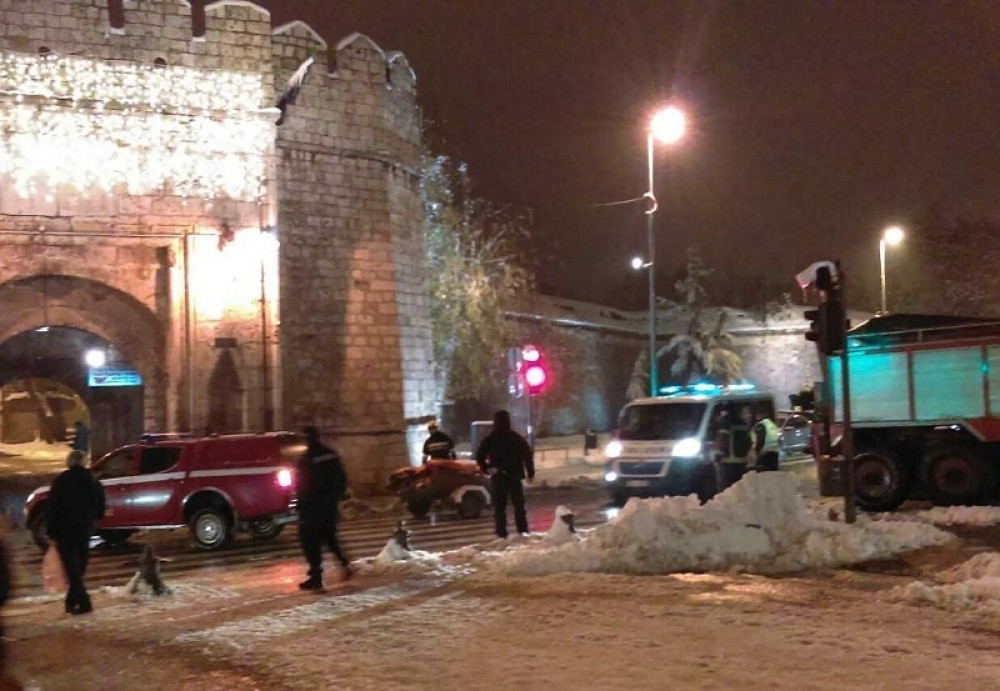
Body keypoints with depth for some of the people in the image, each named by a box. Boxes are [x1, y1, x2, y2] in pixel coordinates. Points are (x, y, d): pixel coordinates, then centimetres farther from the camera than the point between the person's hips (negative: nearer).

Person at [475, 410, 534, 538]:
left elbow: (480, 455, -4)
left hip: (498, 476, -1)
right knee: (519, 504, 9)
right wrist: (530, 473, -1)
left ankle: (501, 531, -3)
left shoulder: (490, 439, 1)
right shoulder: (517, 438, 3)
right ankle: (523, 530, 4)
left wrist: (486, 469, 5)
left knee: (499, 505, 3)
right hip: (515, 475, 1)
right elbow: (527, 455, -3)